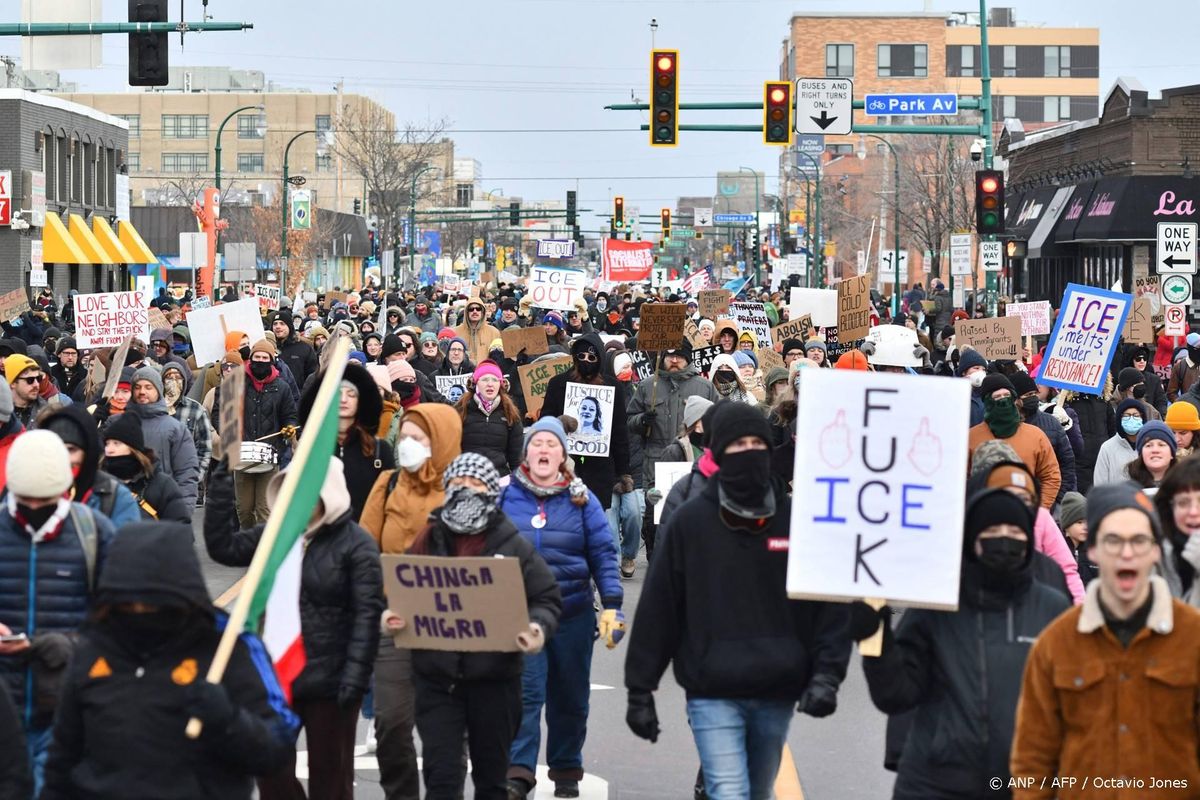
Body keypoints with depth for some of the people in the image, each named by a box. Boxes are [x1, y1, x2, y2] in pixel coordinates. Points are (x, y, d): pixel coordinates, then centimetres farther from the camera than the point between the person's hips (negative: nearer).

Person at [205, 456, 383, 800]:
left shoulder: (355, 544, -10)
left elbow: (368, 614, -14)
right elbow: (223, 548, 5)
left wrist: (356, 674, -21)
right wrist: (220, 498, -6)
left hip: (330, 681, -5)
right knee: (270, 767, 8)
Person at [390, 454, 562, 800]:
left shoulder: (513, 545, 0)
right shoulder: (429, 540, 4)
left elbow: (547, 599, 2)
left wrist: (539, 628, -19)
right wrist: (394, 615, -8)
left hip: (494, 676, 0)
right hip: (437, 675, 0)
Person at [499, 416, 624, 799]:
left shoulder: (581, 498, 2)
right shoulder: (504, 495, 2)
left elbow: (603, 553, 1)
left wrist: (612, 606, -6)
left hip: (573, 613, 1)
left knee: (570, 698, 10)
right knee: (524, 693, -13)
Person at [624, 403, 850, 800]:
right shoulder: (689, 523, -1)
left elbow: (831, 606, 4)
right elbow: (657, 610, 0)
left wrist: (826, 674, -8)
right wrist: (640, 690, -1)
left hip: (778, 694, 3)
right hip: (713, 695, -3)